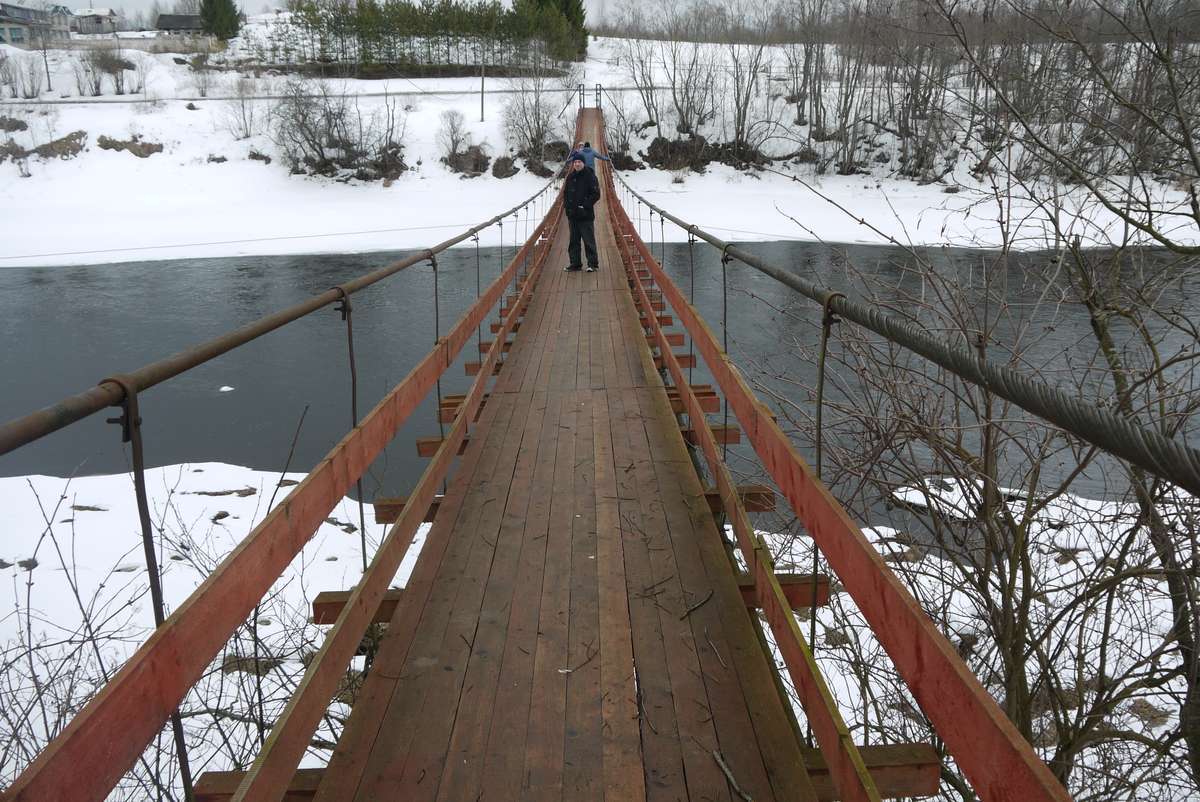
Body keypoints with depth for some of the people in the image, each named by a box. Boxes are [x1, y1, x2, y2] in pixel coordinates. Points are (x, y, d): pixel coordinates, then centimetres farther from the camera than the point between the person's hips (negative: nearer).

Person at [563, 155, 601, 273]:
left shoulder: (590, 176, -5)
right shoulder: (570, 177, 11)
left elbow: (596, 194, -9)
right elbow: (565, 193, 20)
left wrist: (585, 205, -14)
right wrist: (567, 205, 5)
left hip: (586, 215, -6)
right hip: (572, 214, 6)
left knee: (589, 240, -4)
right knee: (574, 240, 9)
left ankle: (592, 264, 1)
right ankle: (575, 263, 16)